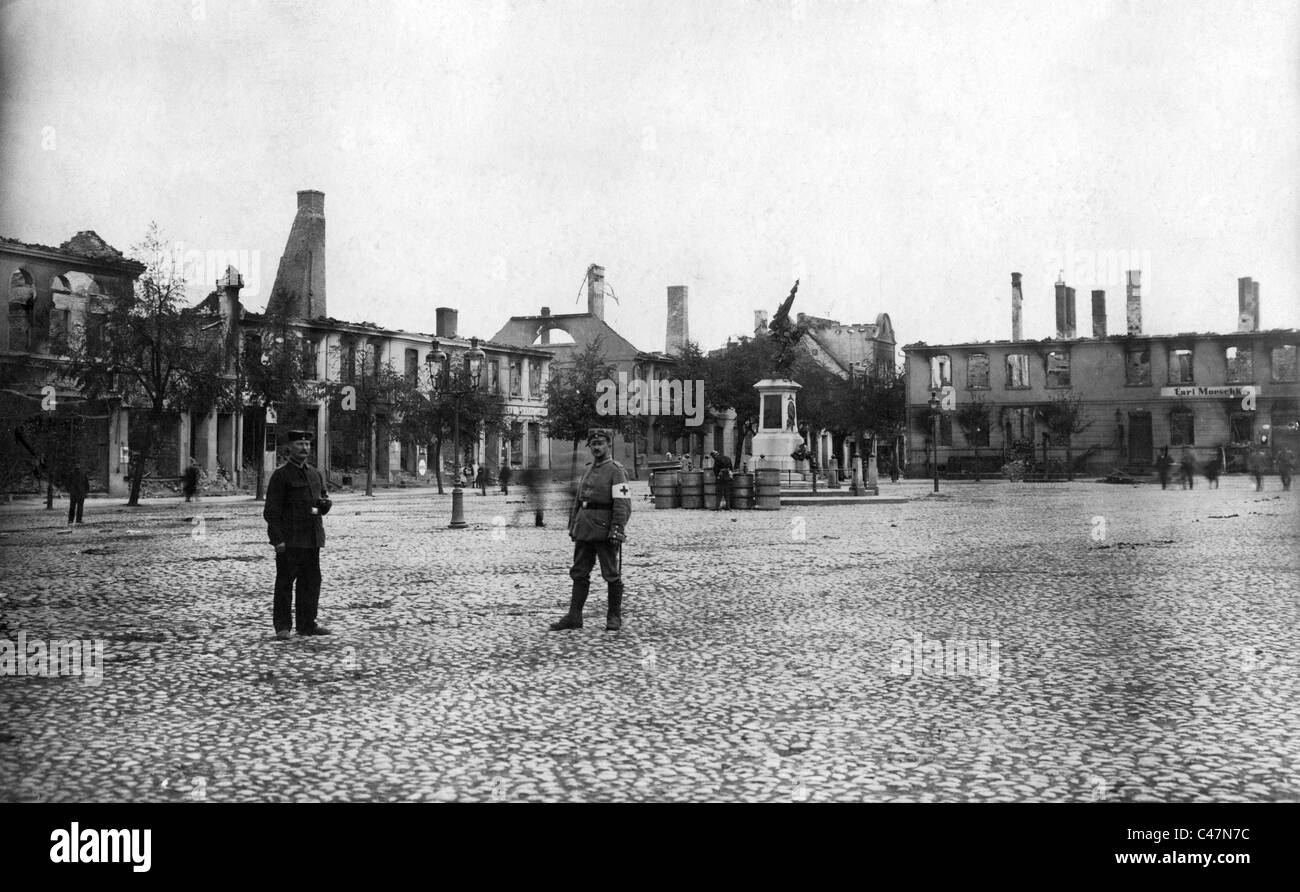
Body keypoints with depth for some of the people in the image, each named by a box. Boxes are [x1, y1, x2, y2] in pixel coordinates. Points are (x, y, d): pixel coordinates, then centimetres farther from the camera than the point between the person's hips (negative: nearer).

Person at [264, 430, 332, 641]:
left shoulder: (315, 473, 15)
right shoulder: (281, 475, -6)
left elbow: (325, 497, 23)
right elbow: (272, 510, -10)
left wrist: (325, 502, -3)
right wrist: (278, 539, -16)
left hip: (312, 537, 6)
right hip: (289, 539, -6)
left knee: (312, 581, 7)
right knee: (285, 581, -1)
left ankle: (307, 624, 15)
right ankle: (282, 626, 6)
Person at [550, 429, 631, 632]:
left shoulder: (616, 470, -7)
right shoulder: (587, 470, 16)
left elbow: (622, 504, -15)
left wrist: (617, 530, -22)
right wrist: (572, 526, 14)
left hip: (605, 531, -7)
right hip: (585, 529, 7)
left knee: (612, 575, 2)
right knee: (579, 573, 7)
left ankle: (614, 617, 12)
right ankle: (574, 617, 11)